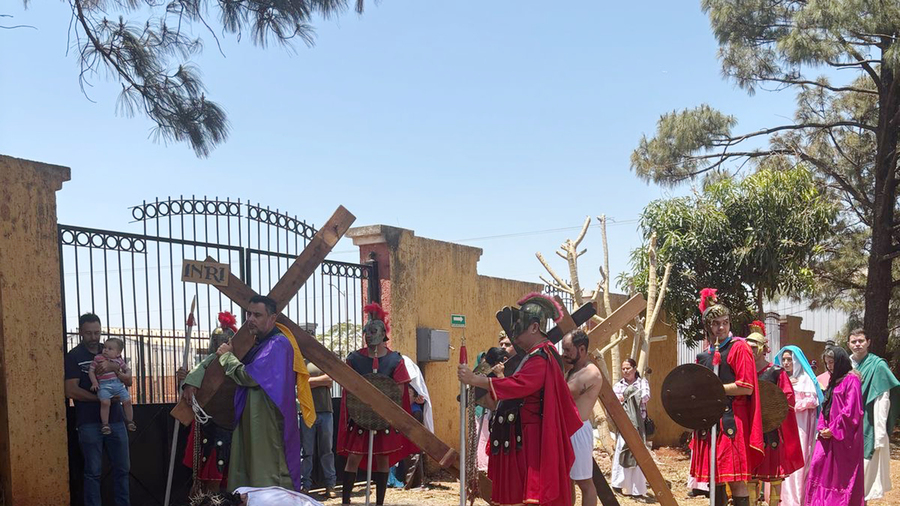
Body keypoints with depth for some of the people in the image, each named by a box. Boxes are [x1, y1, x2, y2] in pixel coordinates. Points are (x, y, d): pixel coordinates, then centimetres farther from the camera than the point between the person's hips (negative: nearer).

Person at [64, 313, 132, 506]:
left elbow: (128, 380, 6)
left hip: (115, 419, 4)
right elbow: (71, 391, -10)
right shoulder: (74, 356, -2)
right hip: (89, 422, -4)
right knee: (93, 472, 2)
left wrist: (113, 368, -14)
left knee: (122, 468, 9)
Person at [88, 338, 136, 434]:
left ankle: (129, 421, 9)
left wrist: (126, 376, 4)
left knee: (127, 401, -10)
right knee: (105, 402, -28)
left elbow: (127, 369, 26)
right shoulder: (98, 358, 8)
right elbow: (91, 370, 8)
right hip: (103, 385, -3)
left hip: (118, 384, 3)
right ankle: (105, 424, -15)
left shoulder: (119, 360, 14)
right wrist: (94, 382, -5)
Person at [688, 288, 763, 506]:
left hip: (731, 420, -6)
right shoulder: (705, 355, 15)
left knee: (735, 478, -8)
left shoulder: (739, 347, -3)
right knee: (714, 477, 9)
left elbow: (746, 387, -11)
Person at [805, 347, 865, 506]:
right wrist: (822, 427, 4)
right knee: (818, 464, 1)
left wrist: (833, 429, -14)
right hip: (828, 433, 8)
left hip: (843, 436, -7)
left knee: (842, 473, -1)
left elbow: (851, 410, -16)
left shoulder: (851, 380, -10)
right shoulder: (833, 380, 16)